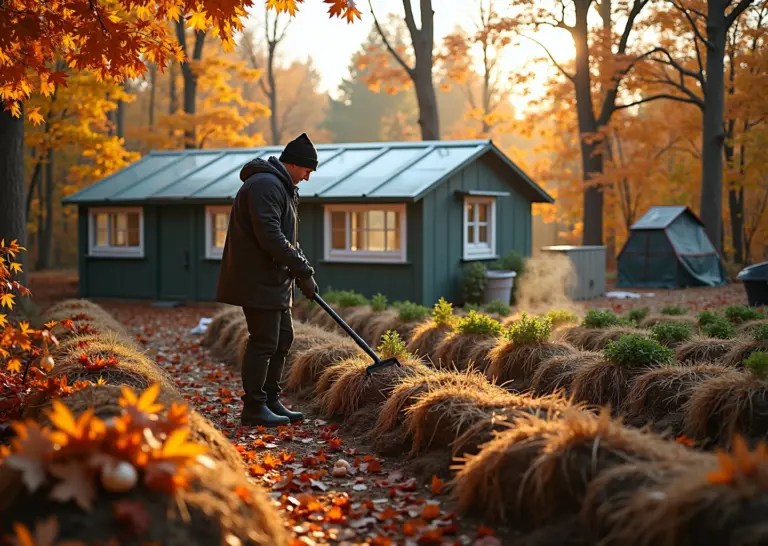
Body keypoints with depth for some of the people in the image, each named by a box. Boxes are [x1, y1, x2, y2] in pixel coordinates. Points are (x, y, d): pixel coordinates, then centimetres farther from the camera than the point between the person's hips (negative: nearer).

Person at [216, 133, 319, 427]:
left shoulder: (284, 188, 19)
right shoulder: (265, 184, -17)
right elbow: (269, 235, -26)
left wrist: (304, 270, 9)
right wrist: (302, 270, -22)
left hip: (274, 279, 11)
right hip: (258, 280, -11)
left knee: (282, 338, 16)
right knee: (264, 342, -7)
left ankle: (271, 401, 25)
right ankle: (254, 408, 1)